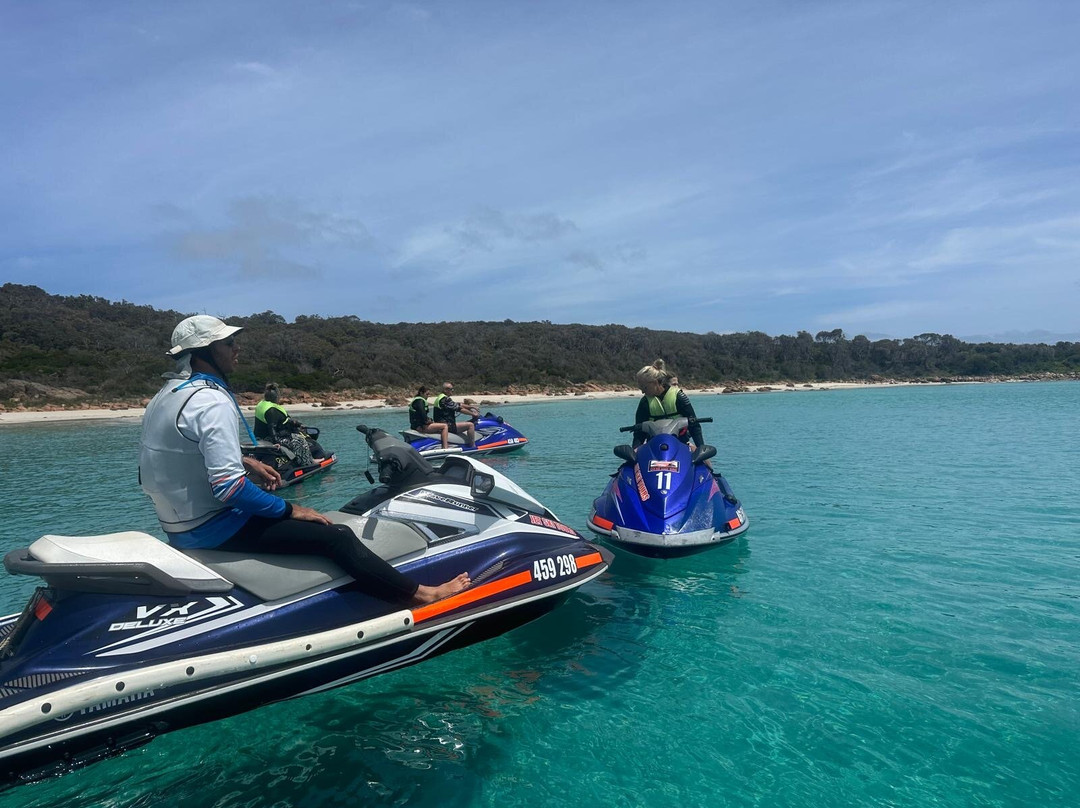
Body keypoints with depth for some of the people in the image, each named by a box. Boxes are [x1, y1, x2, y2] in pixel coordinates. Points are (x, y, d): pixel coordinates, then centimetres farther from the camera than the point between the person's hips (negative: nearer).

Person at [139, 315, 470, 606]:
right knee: (336, 536, -13)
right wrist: (289, 510, -18)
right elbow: (229, 487, -29)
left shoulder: (167, 393, 8)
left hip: (177, 522, 11)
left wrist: (245, 461, 17)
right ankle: (421, 594, -7)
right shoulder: (211, 402, -23)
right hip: (211, 526, -11)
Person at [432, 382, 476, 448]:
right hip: (446, 426, -11)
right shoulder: (445, 399, -17)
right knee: (470, 425, -17)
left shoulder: (440, 397, 16)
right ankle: (473, 447, -16)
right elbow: (459, 408, -18)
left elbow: (458, 405, 17)